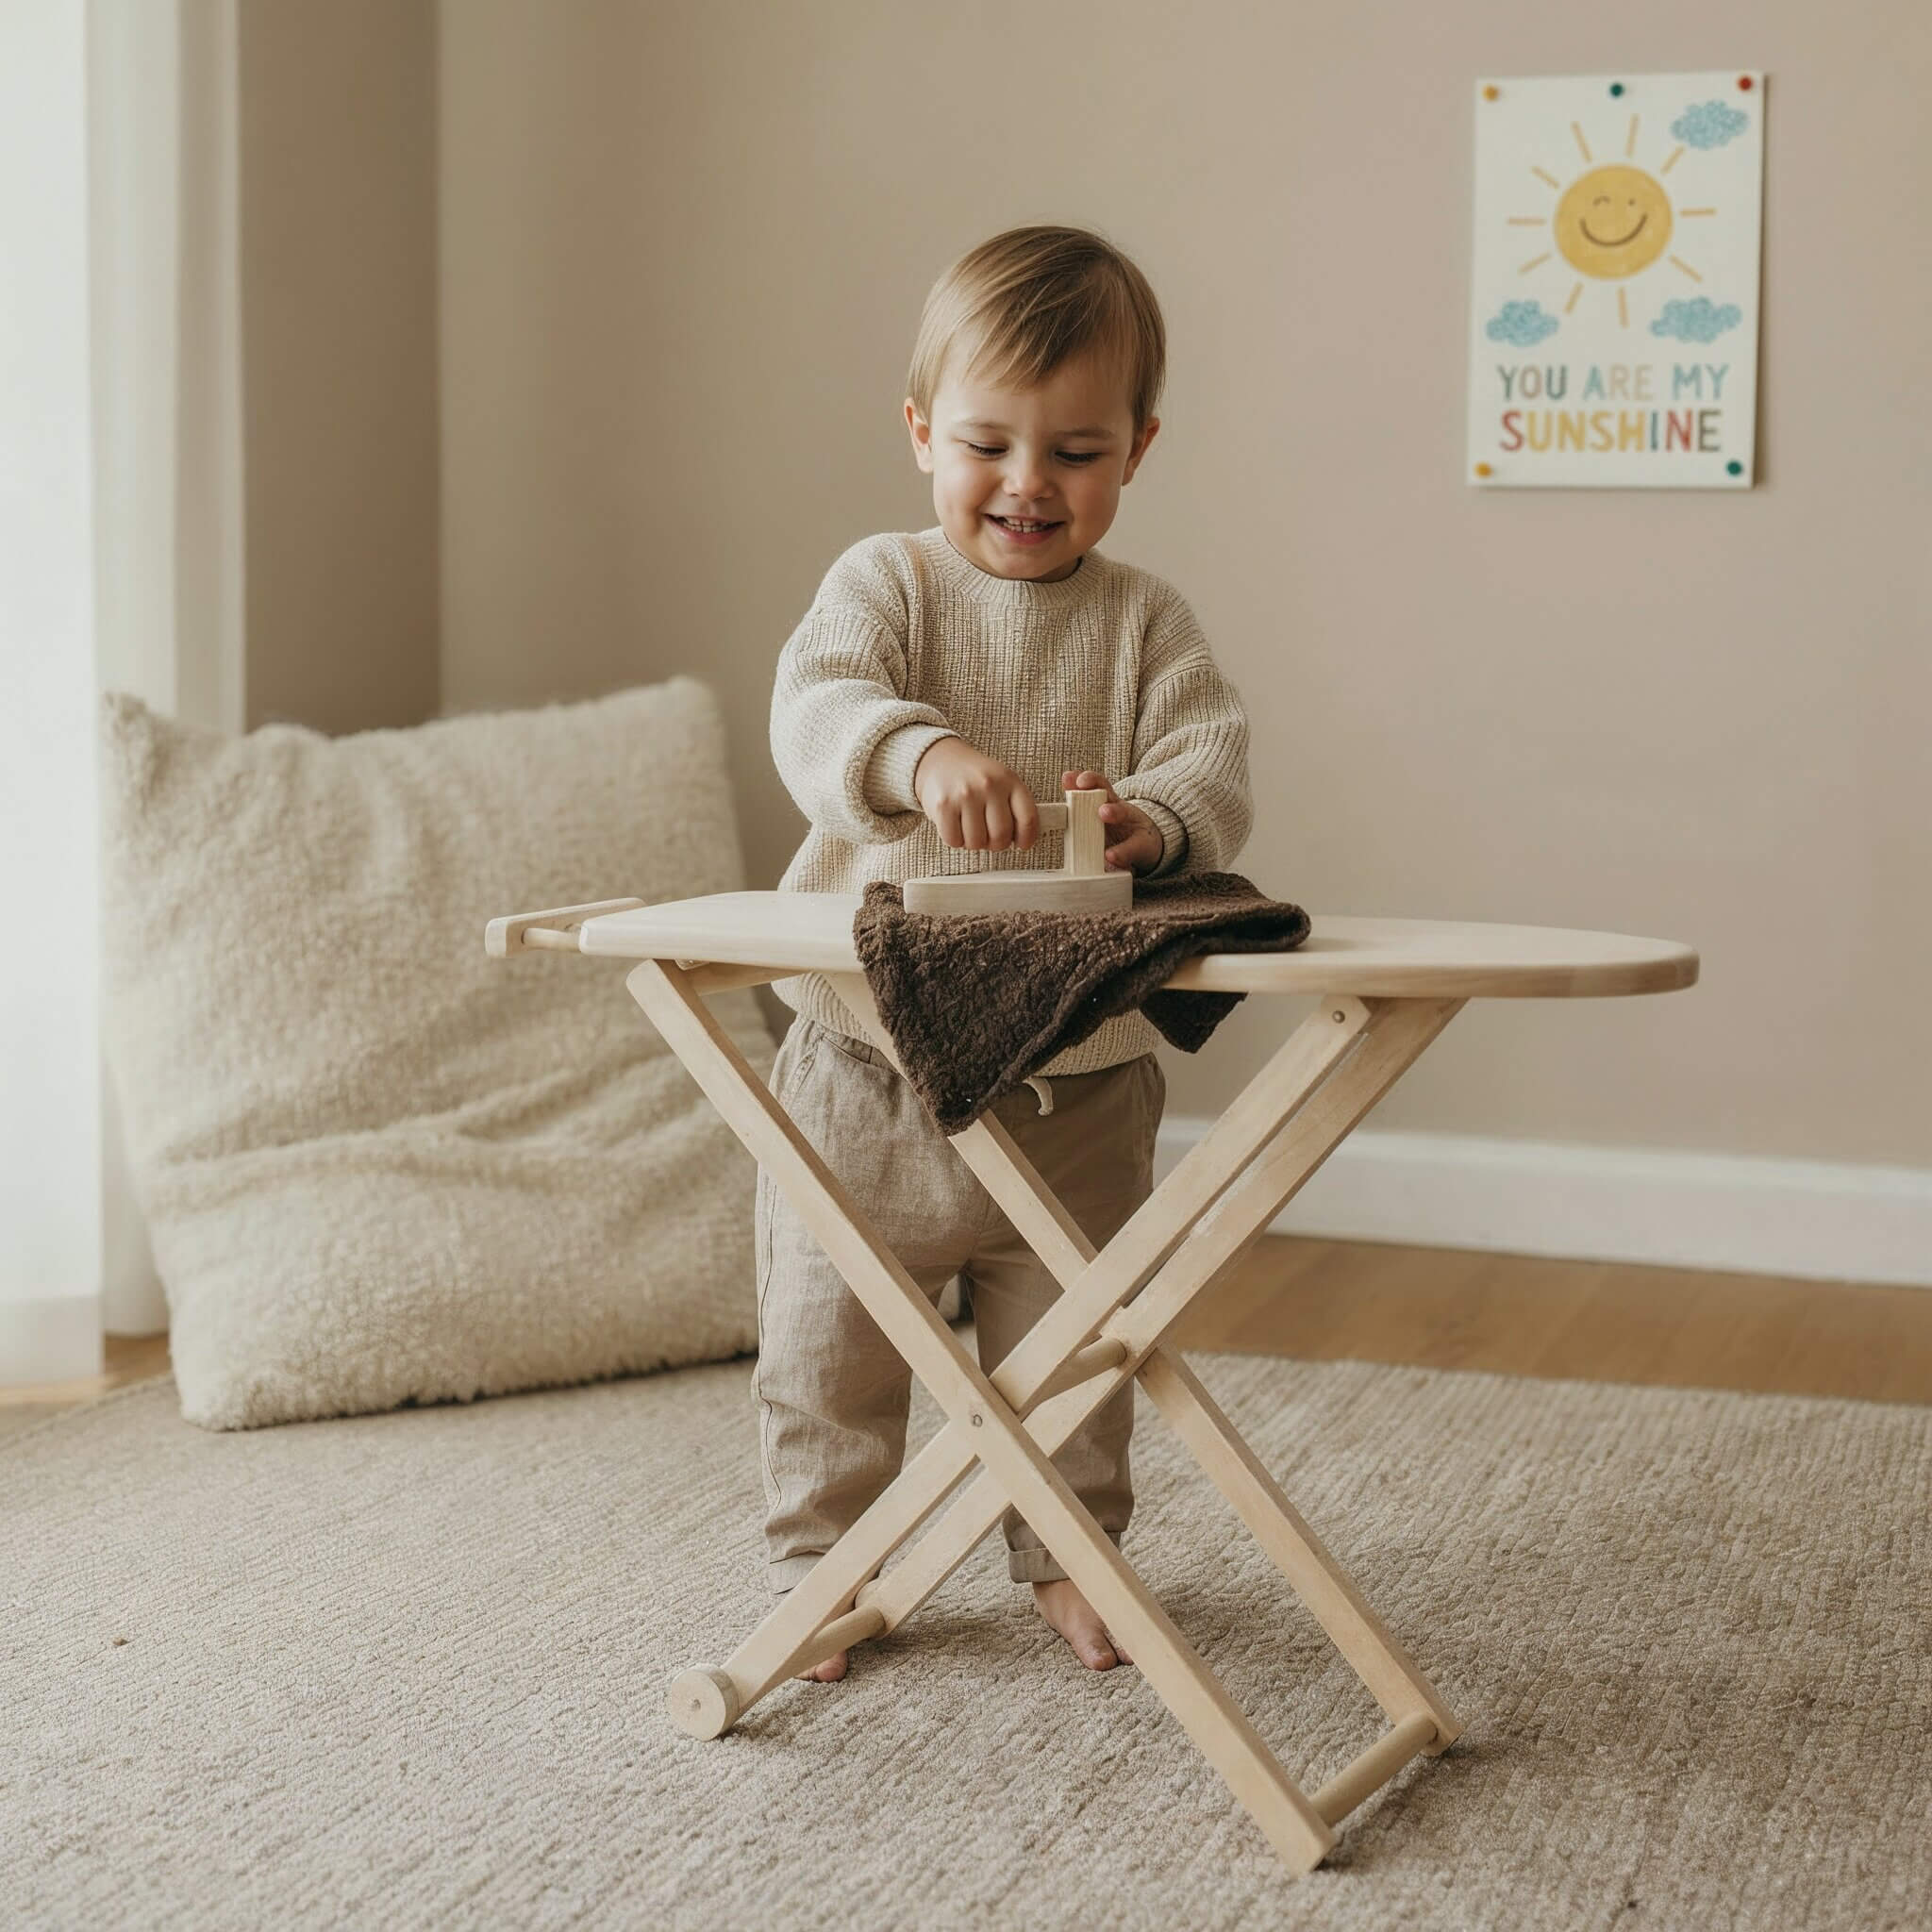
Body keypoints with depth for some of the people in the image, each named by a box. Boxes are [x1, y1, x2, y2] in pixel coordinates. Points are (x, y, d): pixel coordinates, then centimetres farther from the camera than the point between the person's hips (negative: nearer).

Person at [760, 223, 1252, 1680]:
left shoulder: (1146, 620, 2)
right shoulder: (884, 584, -3)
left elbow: (1217, 766, -12)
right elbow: (815, 710, -21)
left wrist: (1154, 819, -36)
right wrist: (921, 754, -44)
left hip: (1077, 1082, 1)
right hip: (871, 1070, -1)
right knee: (830, 1345, 9)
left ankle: (1067, 1555, 35)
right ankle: (823, 1561, 28)